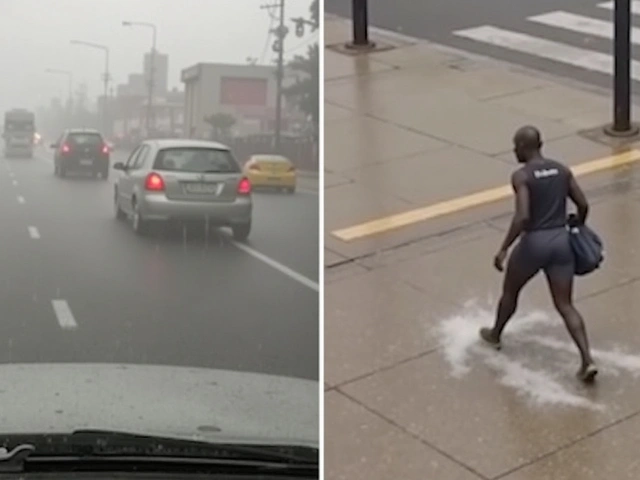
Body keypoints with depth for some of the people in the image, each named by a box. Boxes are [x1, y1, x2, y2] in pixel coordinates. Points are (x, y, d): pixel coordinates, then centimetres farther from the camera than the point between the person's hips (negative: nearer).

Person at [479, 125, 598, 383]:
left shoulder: (521, 176, -12)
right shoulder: (562, 170, 6)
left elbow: (522, 217, -22)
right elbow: (583, 205, 7)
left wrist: (503, 249, -16)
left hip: (535, 241, -5)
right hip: (561, 241, 5)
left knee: (510, 291, 23)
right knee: (565, 305, 7)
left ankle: (495, 334, 45)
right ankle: (587, 360, -7)